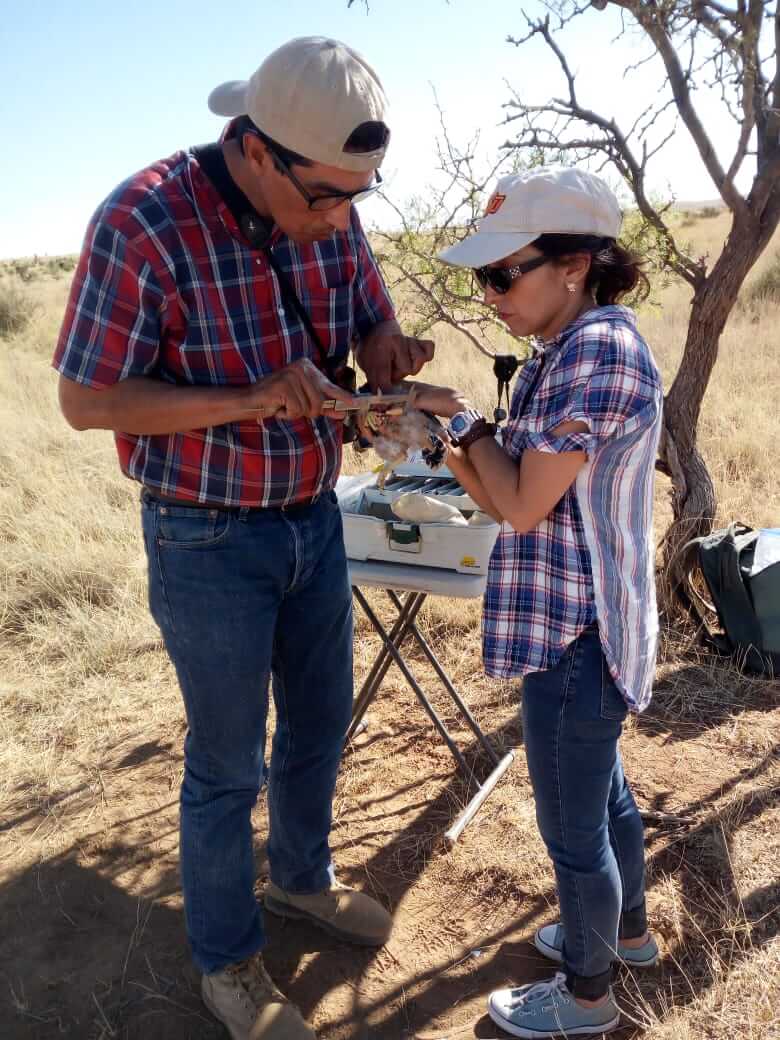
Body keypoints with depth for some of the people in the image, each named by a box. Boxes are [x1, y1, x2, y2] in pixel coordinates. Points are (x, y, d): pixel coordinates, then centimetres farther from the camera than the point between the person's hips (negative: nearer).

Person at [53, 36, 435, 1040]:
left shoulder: (329, 212, -4)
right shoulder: (144, 221, -22)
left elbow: (371, 322, 7)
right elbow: (85, 400, -18)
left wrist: (386, 354, -18)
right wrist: (249, 399, -29)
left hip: (314, 519, 6)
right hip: (207, 541, -6)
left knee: (321, 720, 21)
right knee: (228, 761, 9)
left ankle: (302, 876, 49)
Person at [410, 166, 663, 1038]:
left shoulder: (599, 349, -22)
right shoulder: (563, 353, 8)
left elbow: (523, 506, -22)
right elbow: (507, 500, 6)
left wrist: (464, 417, -10)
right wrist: (434, 437, -6)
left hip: (575, 635, -10)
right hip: (579, 623, 10)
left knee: (571, 827, 10)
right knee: (602, 793, 27)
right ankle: (626, 930, 51)